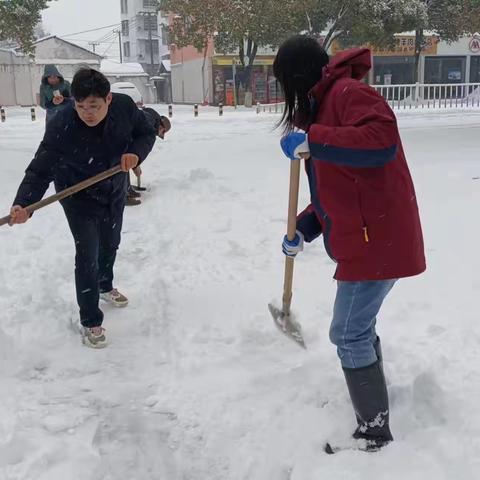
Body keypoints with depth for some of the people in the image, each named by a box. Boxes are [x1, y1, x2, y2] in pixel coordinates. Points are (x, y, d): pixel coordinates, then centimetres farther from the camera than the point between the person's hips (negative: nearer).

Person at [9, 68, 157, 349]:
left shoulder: (125, 107, -25)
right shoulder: (61, 126, -34)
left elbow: (147, 133, -7)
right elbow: (40, 170, -31)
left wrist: (135, 152, -28)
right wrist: (23, 204, -46)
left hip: (115, 190, 5)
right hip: (78, 195, -4)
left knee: (110, 243, 24)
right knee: (87, 253, -9)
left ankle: (105, 286, 54)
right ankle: (91, 321, 8)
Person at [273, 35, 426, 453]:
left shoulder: (348, 93, -14)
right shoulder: (326, 104, 18)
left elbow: (382, 141, -32)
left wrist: (312, 140, -29)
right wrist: (303, 229, 10)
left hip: (377, 239, -11)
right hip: (367, 237, 11)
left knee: (349, 334, -5)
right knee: (360, 325, 22)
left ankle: (375, 432, 7)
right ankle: (373, 403, 40)